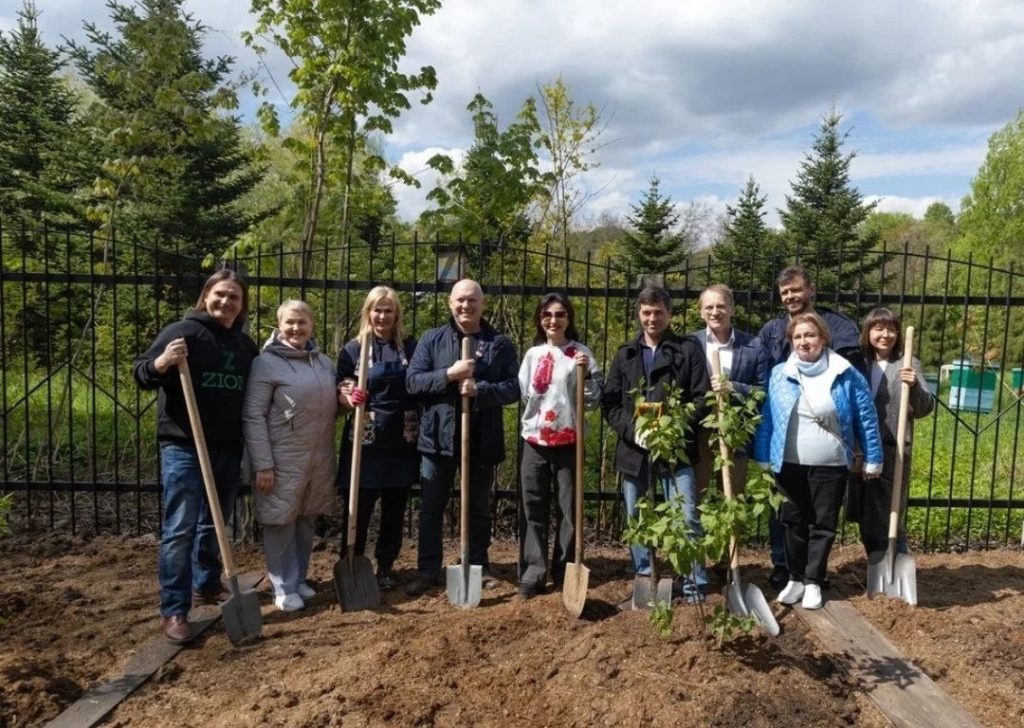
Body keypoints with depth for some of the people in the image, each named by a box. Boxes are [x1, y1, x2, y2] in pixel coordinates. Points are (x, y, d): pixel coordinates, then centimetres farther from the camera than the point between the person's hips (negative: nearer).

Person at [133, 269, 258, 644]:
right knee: (180, 529, -5)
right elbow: (140, 372, -9)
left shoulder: (246, 345, 11)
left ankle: (206, 584, 36)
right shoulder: (182, 332, -6)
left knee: (215, 524, 18)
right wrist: (160, 364, -31)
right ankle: (173, 611, 1)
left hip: (228, 449, 6)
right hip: (183, 447, -6)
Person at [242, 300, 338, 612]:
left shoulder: (324, 362, 10)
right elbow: (253, 417, -12)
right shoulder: (266, 363, -8)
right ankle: (284, 588, 16)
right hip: (283, 460, -5)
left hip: (320, 458, 6)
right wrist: (262, 464, -16)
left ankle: (300, 579, 30)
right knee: (281, 522, 3)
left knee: (307, 522, 15)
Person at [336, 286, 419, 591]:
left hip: (401, 441, 2)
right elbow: (340, 393, 0)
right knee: (359, 508, 1)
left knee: (394, 509, 10)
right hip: (365, 440, -2)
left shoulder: (410, 347, 6)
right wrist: (350, 398, -23)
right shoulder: (353, 349, 1)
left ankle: (386, 566, 25)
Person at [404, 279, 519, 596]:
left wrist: (480, 389, -21)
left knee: (479, 508, 14)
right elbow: (412, 381, -5)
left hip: (482, 439, 0)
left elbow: (514, 387, -5)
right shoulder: (432, 339, 3)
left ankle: (479, 567, 30)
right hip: (438, 436, 0)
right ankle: (428, 571, 21)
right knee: (431, 508, 8)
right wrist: (449, 374, -19)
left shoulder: (500, 343, 2)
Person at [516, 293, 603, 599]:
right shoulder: (533, 353, 9)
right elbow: (522, 394, 13)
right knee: (533, 509, 4)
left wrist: (586, 374, -14)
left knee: (569, 510, 4)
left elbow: (594, 399, -1)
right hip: (535, 440, 2)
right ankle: (532, 574, 11)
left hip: (569, 440, -2)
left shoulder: (581, 353, 1)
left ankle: (565, 573, 17)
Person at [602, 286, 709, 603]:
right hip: (633, 449, 3)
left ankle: (694, 583, 8)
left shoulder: (688, 349, 4)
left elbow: (701, 397, -2)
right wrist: (631, 430, -9)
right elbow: (609, 401, 8)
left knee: (687, 517, -6)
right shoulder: (625, 354, 13)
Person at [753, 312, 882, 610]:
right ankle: (795, 579, 24)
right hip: (789, 464, 1)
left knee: (823, 525, 7)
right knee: (794, 522, 11)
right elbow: (766, 419, 3)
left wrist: (872, 460, 0)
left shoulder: (846, 375, -4)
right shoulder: (779, 375, 0)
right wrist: (763, 457, 1)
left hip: (831, 465, -1)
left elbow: (866, 419, 0)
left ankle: (813, 582, 19)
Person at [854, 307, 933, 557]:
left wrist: (914, 386, -26)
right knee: (866, 518, 12)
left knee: (891, 517, -1)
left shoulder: (908, 365, -3)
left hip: (893, 450, -4)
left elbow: (924, 408, -8)